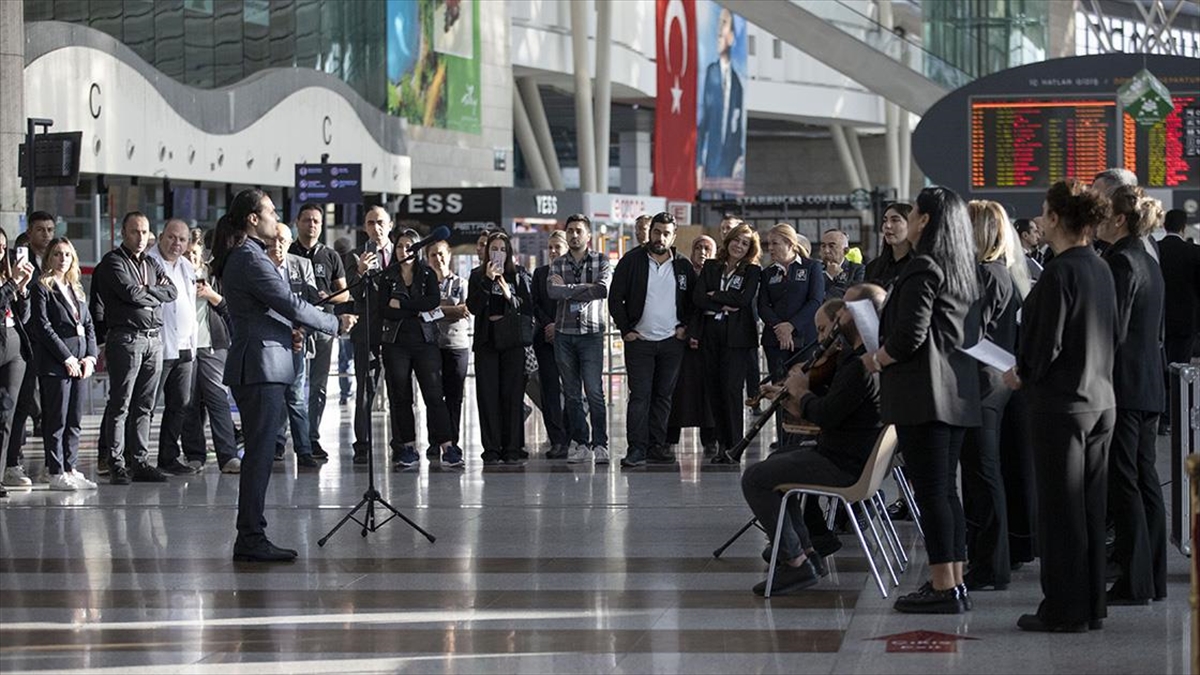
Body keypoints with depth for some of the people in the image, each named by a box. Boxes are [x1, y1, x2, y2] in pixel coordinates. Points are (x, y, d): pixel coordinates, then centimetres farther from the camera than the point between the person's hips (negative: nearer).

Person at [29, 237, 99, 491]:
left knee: (74, 421, 8)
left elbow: (88, 325, 17)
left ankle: (71, 469, 13)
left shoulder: (76, 289, 18)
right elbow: (43, 327, -11)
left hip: (78, 363, 7)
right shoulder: (42, 288, -3)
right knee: (56, 421, -4)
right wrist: (66, 358, -14)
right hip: (54, 364, -7)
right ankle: (57, 473, -1)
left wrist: (90, 356, 2)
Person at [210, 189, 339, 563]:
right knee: (260, 453, -9)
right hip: (260, 366, -11)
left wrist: (288, 330, 12)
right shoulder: (250, 258, -15)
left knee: (259, 454, 12)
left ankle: (250, 538, 14)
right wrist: (334, 324, -5)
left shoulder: (239, 258, 18)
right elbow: (291, 304, -16)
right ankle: (251, 539, -8)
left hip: (255, 365, 11)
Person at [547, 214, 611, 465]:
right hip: (564, 333, 3)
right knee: (571, 393, 4)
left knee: (594, 391, -10)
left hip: (591, 333, -3)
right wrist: (586, 290, -9)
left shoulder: (601, 261, 5)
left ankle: (600, 444, -7)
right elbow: (552, 291, -7)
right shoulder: (557, 265, 12)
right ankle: (579, 443, 9)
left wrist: (568, 289, -7)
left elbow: (603, 289, -13)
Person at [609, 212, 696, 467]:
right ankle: (637, 448, -9)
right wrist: (625, 330, -5)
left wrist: (685, 326, 2)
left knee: (664, 396, 6)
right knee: (640, 395, -7)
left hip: (672, 341, 3)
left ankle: (657, 446, 10)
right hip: (639, 341, -3)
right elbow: (615, 298, 0)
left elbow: (694, 300, 14)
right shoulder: (632, 261, -2)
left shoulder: (683, 266, 5)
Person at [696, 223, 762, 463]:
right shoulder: (710, 267, 13)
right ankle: (723, 443, 9)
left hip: (737, 336, -4)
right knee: (714, 389, 2)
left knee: (731, 387, -11)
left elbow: (744, 299, -11)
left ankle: (734, 445, -9)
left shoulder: (752, 271, 4)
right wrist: (724, 306, -9)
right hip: (712, 334, 4)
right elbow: (697, 297, 2)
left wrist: (714, 296, -5)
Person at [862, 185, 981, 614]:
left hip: (924, 392, -9)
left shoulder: (923, 269, -13)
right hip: (958, 393, 9)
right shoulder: (962, 272, 15)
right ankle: (955, 582, 14)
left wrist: (876, 359, -2)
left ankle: (944, 586, -9)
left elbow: (909, 336, -19)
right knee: (946, 489, 13)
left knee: (931, 491, -8)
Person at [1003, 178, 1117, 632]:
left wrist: (1022, 376, -1)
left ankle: (1064, 610, 3)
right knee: (1090, 508, 12)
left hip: (1061, 403, -8)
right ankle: (1090, 607, 18)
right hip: (1100, 400, 8)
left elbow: (1047, 346, -19)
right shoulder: (1100, 269, 8)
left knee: (1061, 509, -1)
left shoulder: (1059, 273, -18)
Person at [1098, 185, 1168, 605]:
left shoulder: (1120, 262, -15)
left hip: (1123, 385, -9)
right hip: (1150, 386, 9)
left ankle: (1135, 582, -6)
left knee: (1123, 483, -6)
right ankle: (1154, 577, 15)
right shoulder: (1148, 263, 15)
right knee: (1145, 479, 12)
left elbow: (1114, 330, -19)